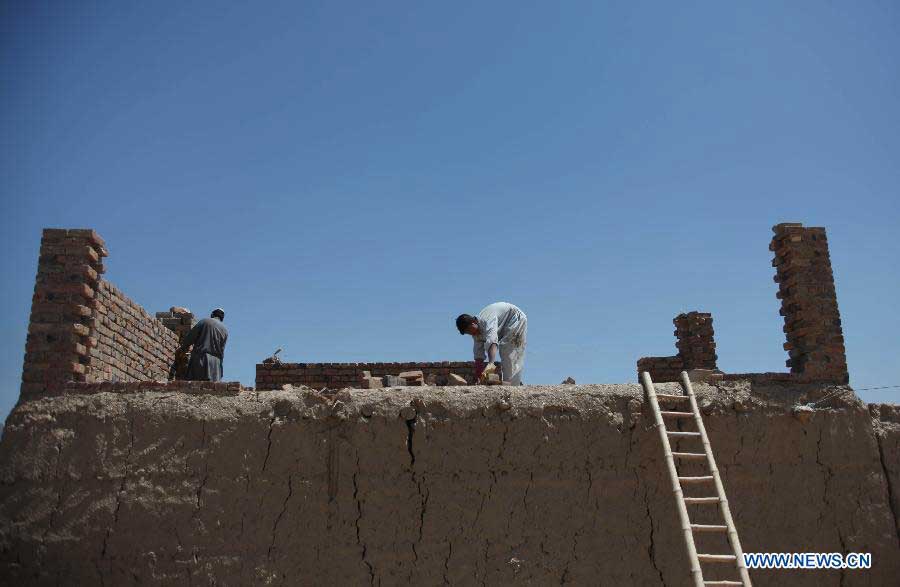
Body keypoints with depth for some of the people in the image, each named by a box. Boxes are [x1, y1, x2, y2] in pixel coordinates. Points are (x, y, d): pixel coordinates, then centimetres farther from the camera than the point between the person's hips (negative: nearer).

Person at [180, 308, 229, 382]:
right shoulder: (225, 330, 14)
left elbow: (191, 336, 2)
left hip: (200, 358, -2)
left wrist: (183, 348, 16)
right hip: (216, 362, 2)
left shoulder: (205, 321, 5)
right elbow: (221, 349, 13)